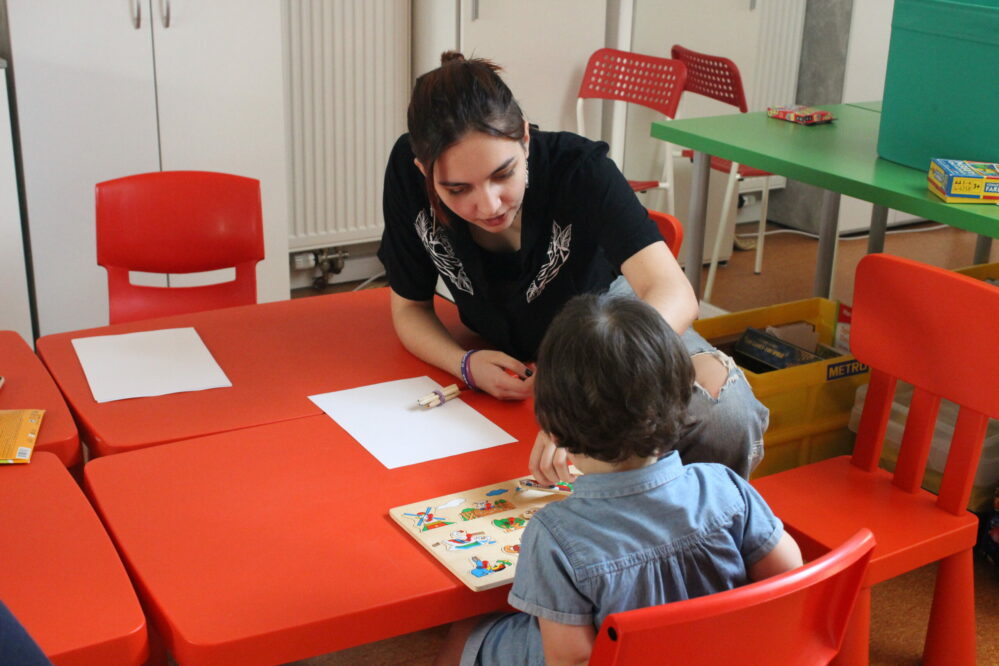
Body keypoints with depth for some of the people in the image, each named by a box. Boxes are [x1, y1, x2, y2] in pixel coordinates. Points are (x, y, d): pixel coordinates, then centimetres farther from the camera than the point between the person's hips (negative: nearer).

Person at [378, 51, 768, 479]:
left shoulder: (577, 168, -30)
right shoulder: (408, 173, -22)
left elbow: (674, 295, -42)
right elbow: (410, 307, -7)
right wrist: (466, 364, -28)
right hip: (506, 357, 3)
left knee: (726, 415, -28)